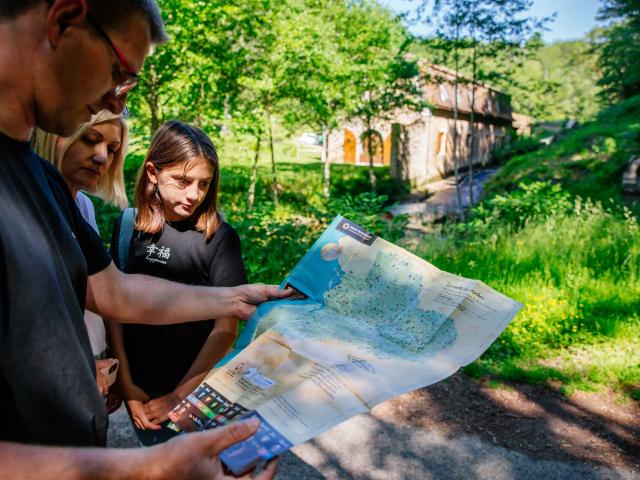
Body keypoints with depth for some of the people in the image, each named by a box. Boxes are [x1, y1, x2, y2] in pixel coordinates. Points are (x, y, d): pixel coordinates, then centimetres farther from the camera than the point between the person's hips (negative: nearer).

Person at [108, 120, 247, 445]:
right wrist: (126, 382, -6)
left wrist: (180, 395, -12)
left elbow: (227, 327, -14)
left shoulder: (219, 236, -15)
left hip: (198, 390, -2)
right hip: (139, 389, 3)